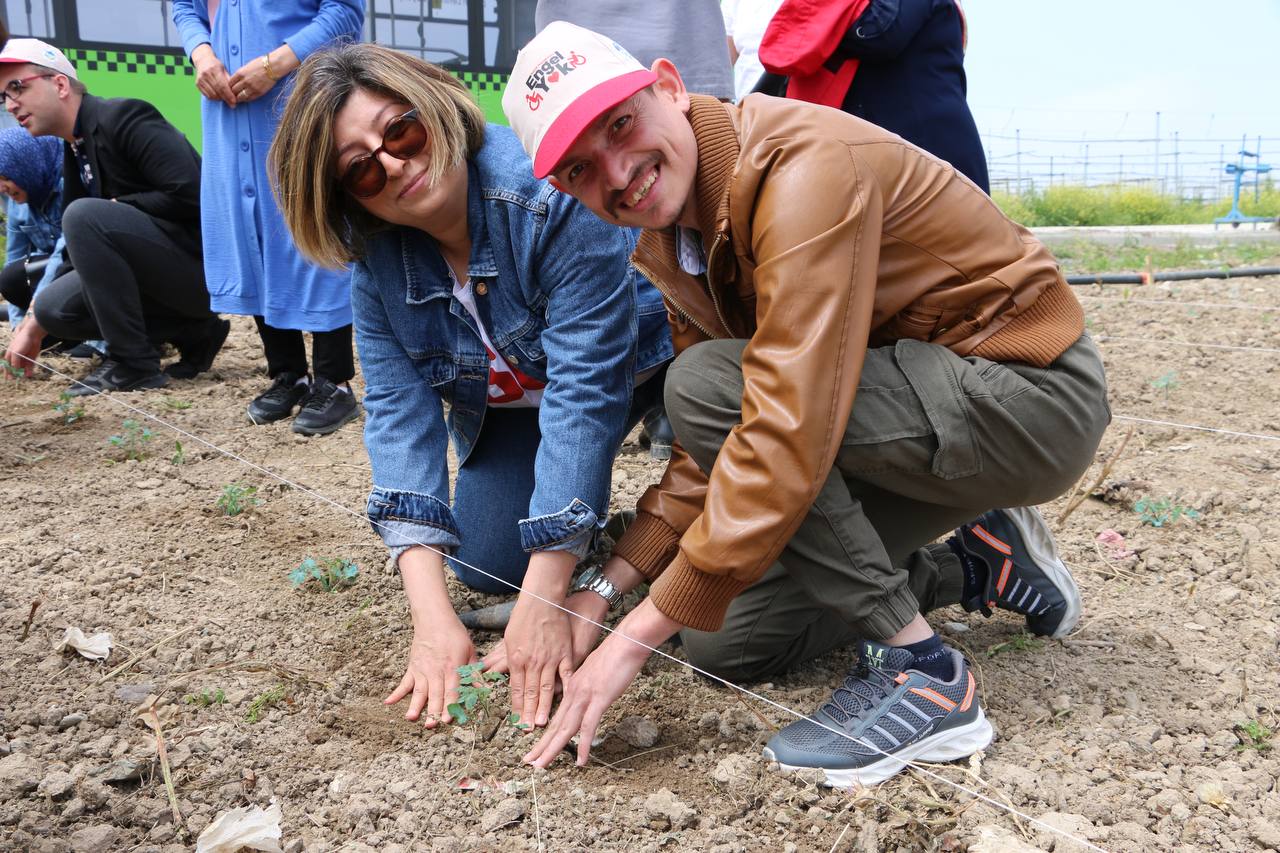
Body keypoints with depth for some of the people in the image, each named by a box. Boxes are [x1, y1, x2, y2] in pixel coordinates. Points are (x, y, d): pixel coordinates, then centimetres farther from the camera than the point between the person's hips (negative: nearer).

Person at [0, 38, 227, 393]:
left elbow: (189, 194, -24)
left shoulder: (123, 116, -13)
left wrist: (114, 206, -11)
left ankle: (134, 364, -15)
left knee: (85, 215, -24)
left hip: (202, 263, -9)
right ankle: (194, 333, 7)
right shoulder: (73, 155, 14)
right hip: (165, 273, 9)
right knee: (53, 307, 1)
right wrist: (33, 325, 16)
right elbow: (84, 251, 18)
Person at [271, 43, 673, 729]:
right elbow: (397, 410, -22)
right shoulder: (376, 261, -17)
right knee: (488, 561, -6)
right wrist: (431, 618, -33)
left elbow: (585, 389, -39)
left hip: (636, 359, -3)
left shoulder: (550, 190, -37)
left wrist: (543, 601, -39)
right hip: (511, 404, 4)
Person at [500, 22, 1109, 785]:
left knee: (707, 381, -27)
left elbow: (788, 431, -35)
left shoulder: (804, 166, -27)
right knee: (724, 643, 4)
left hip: (1035, 399, -8)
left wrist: (642, 631, -29)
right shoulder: (668, 241, 1)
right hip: (927, 409, 9)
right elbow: (708, 446, 5)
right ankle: (977, 567, 18)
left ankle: (919, 669, -16)